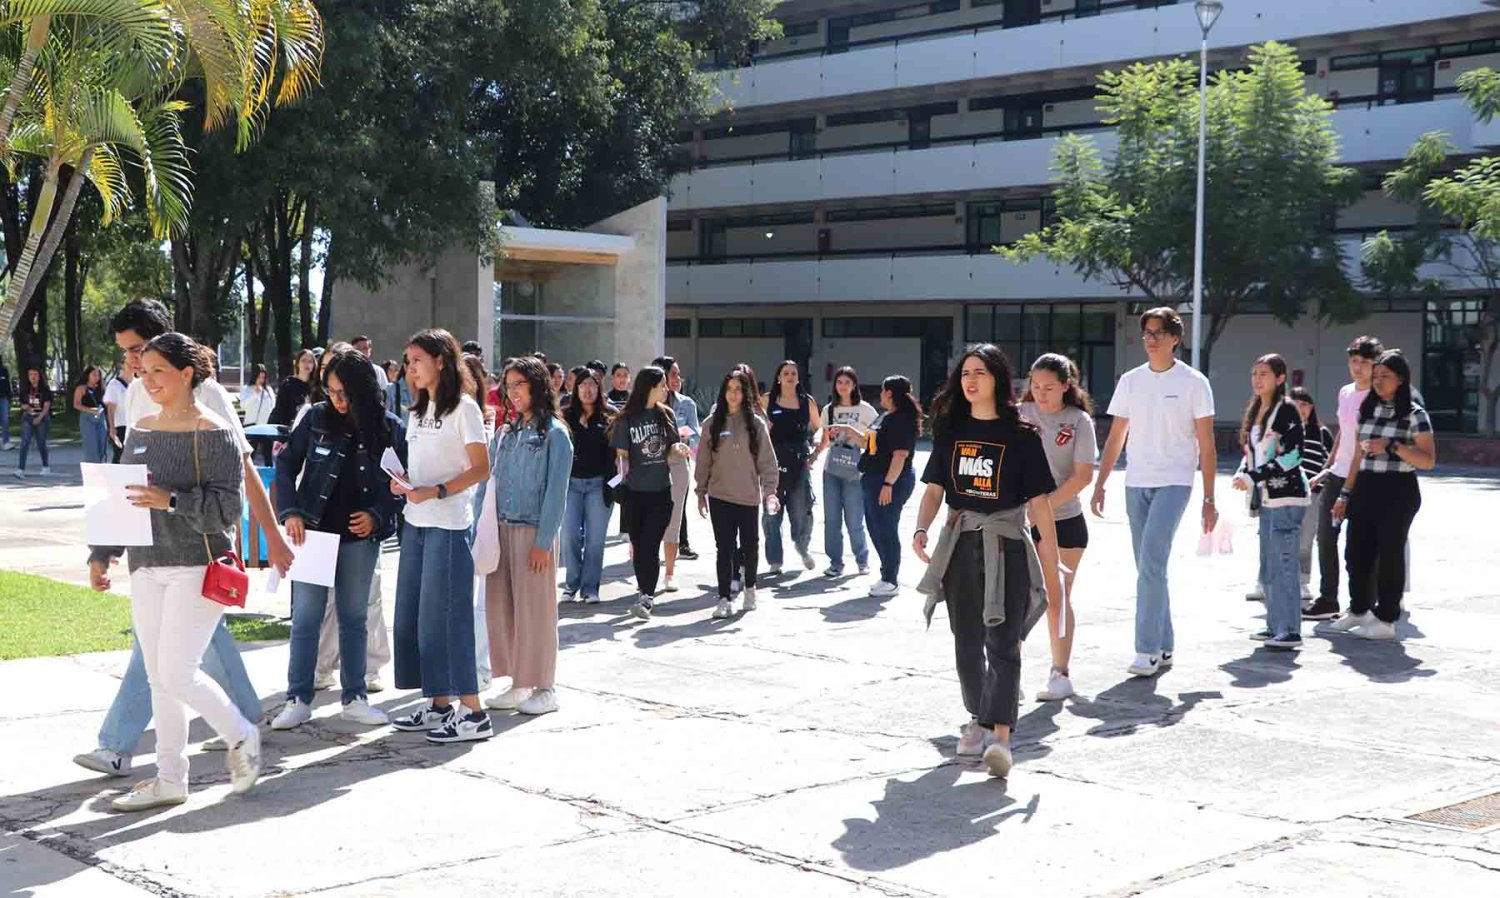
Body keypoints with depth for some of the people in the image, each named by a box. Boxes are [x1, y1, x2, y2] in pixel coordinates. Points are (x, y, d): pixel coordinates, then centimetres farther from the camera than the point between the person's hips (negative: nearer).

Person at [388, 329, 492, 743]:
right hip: (416, 523, 9)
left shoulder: (463, 408, -7)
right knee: (412, 615, 8)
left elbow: (480, 468, -13)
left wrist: (435, 492, -22)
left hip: (448, 526, -9)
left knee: (445, 616, -10)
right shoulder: (419, 410, 17)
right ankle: (439, 706, 16)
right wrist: (402, 483, 1)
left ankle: (474, 714, -6)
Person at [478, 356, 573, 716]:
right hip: (500, 529, 6)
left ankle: (544, 689, 7)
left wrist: (543, 541, -14)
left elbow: (556, 491, -8)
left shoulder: (554, 433, -3)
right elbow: (487, 483, 13)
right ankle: (517, 684, 16)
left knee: (534, 609, -3)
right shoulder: (505, 434, 14)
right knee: (499, 607, 6)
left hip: (533, 531, -6)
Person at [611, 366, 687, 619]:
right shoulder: (626, 419, -3)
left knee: (650, 547, -9)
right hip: (635, 492, -1)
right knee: (639, 547, 6)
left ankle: (645, 598, -14)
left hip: (661, 492, 1)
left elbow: (669, 453, 14)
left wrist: (678, 449, -6)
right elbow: (622, 454, 0)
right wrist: (622, 471, -17)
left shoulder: (666, 415, 8)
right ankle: (647, 591, 21)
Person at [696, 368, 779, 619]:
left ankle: (750, 587, 33)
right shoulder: (713, 423, 3)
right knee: (724, 548, -2)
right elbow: (703, 461, 7)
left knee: (749, 545, 10)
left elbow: (767, 460, 1)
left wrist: (770, 490, -9)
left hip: (748, 496, 0)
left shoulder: (756, 424, 1)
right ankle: (725, 599, 1)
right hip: (719, 496, 0)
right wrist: (701, 493, 5)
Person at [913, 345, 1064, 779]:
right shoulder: (951, 431, 8)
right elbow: (934, 489, 8)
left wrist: (1052, 570, -5)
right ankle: (978, 719, 27)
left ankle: (1000, 735, -18)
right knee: (967, 642, 11)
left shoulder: (1020, 435, -4)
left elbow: (1039, 503, -4)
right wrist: (921, 530, -12)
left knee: (1002, 642, -11)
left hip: (1006, 546, -4)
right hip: (960, 545, 4)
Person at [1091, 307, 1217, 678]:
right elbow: (1116, 438, 14)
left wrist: (1209, 500, -4)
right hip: (1136, 483, 5)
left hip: (1174, 483, -5)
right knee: (1150, 568, 10)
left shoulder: (1193, 383, -2)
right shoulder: (1130, 381, 10)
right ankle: (1164, 647, 20)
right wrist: (1100, 485, 7)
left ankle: (1148, 650, -14)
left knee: (1151, 564, -17)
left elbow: (1206, 445, -1)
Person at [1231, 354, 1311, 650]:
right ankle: (1276, 625, 20)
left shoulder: (1286, 411, -10)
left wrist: (1254, 478, -17)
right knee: (1269, 567, 12)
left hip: (1287, 496, -9)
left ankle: (1291, 631, -9)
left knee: (1284, 564, -10)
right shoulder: (1256, 411, 15)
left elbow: (1292, 455, -17)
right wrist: (1242, 474, 0)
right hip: (1267, 497, 9)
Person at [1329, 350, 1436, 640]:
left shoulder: (1414, 414, -6)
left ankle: (1386, 619, 10)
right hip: (1365, 489, 6)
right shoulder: (1366, 410, 12)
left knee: (1389, 555, 0)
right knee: (1357, 552, 9)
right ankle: (1359, 611, 26)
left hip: (1397, 492, -6)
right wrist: (1345, 494, 13)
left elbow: (1428, 460, -12)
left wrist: (1392, 445, -22)